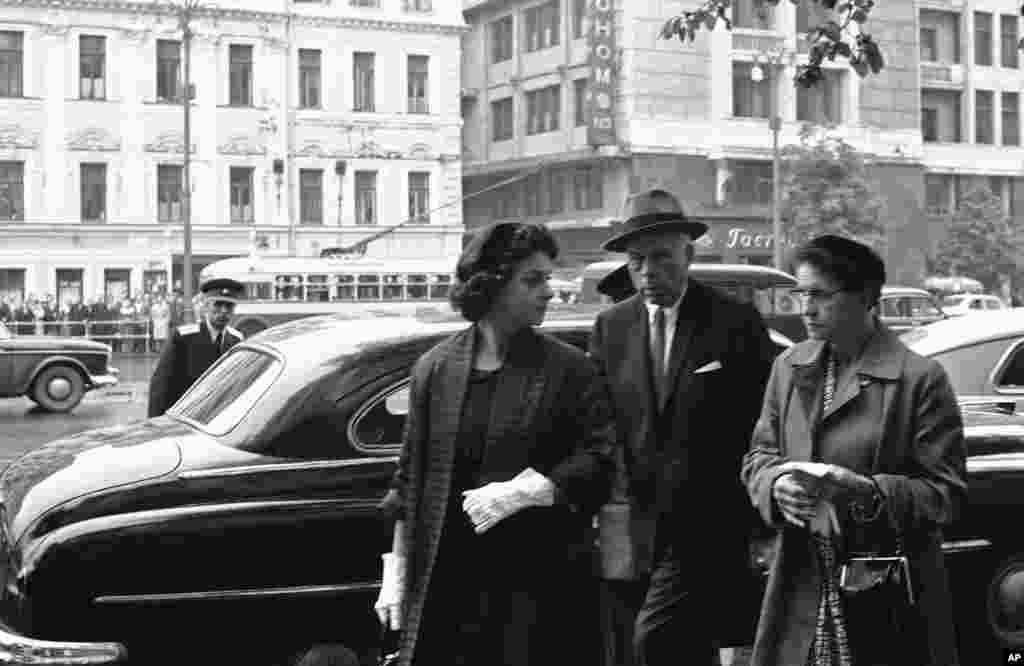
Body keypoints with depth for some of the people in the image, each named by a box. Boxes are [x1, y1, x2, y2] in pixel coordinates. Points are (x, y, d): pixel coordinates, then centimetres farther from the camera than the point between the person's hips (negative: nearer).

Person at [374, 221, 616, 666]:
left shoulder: (567, 369, 1)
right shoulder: (435, 368, 7)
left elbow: (600, 459, -7)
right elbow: (412, 478, 11)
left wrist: (523, 491, -17)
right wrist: (397, 574, 9)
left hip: (541, 578, -2)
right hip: (448, 577, 2)